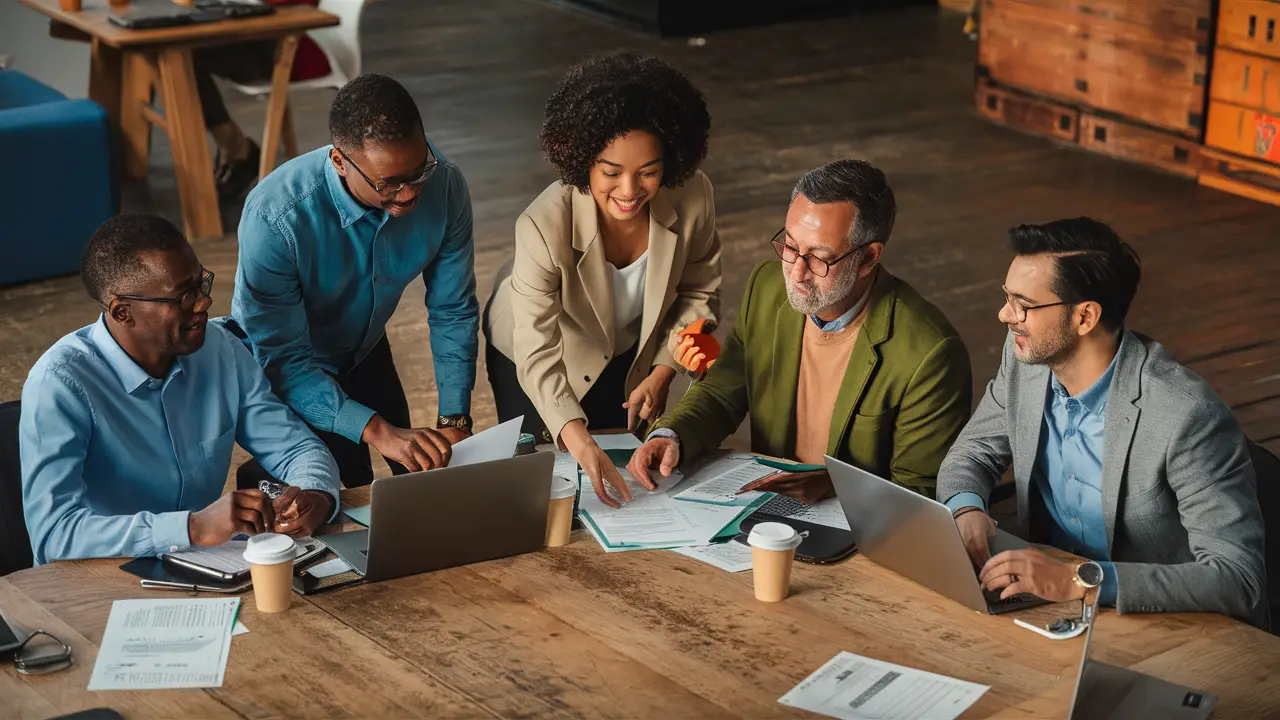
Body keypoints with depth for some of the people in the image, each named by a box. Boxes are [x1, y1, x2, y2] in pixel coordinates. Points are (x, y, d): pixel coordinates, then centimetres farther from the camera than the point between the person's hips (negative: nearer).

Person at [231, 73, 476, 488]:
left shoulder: (444, 185, -26)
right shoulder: (275, 218, -38)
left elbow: (453, 313, -12)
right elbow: (284, 359, -33)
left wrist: (455, 420, -19)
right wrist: (377, 430, -43)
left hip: (365, 353, 5)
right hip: (282, 373, -5)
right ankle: (260, 480, 16)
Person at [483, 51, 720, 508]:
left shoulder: (693, 197, -30)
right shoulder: (544, 226, -41)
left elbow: (699, 293, -9)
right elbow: (538, 355, -44)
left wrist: (661, 373, -15)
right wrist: (579, 441, -59)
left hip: (629, 353, 3)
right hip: (532, 351, -3)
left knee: (625, 478, 19)